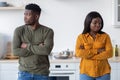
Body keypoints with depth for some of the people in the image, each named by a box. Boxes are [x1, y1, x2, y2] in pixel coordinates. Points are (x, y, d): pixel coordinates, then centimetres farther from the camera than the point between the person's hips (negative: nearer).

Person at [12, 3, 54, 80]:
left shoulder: (47, 31, -4)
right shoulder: (19, 30, -1)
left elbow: (47, 50, -18)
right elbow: (15, 51, -11)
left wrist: (27, 46, -12)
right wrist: (38, 49, -14)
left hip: (42, 73, 0)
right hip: (24, 72, 1)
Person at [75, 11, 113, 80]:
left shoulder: (105, 36, 2)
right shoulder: (81, 37, 1)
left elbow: (109, 53, -10)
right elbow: (78, 53, -12)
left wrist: (87, 54, -14)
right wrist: (96, 51, -16)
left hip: (103, 72, 1)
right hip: (86, 72, 0)